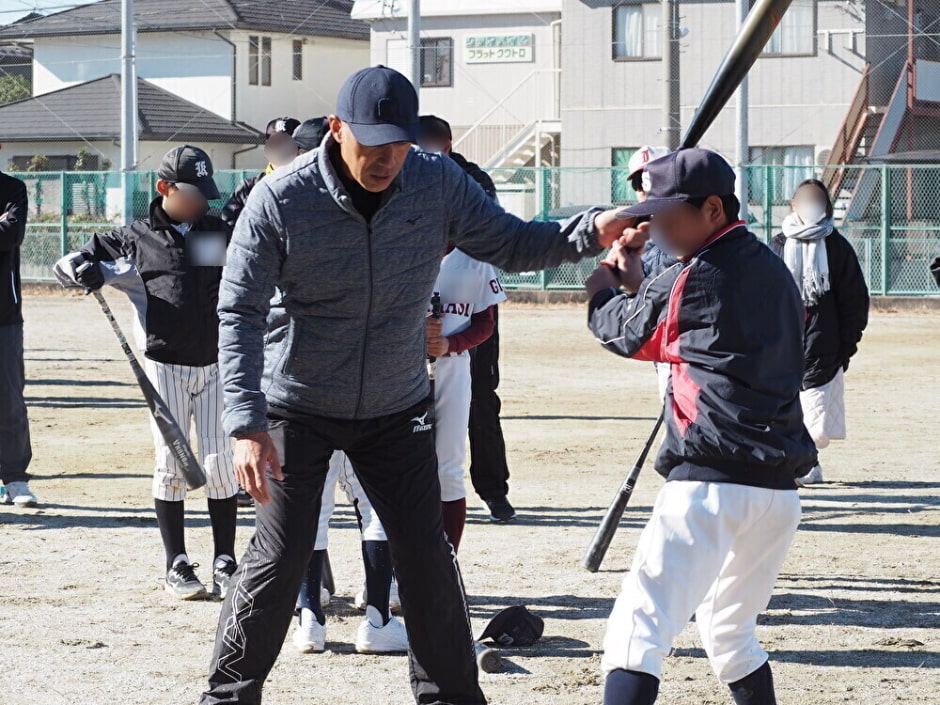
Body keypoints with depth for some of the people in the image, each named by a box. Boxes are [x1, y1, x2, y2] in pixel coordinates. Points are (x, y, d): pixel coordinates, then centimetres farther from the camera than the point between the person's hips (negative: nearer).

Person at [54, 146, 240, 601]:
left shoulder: (223, 234, 8)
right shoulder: (136, 240, 1)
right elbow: (66, 265, 2)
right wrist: (84, 270, -21)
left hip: (215, 364, 2)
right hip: (165, 364, -2)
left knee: (221, 461, 1)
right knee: (170, 462, 1)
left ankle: (225, 564, 9)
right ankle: (177, 565, 10)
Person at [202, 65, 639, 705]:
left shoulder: (439, 183, -12)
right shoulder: (280, 200, -21)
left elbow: (513, 244, -3)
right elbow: (239, 314, -19)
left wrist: (592, 231, -22)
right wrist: (248, 425, -26)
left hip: (397, 410, 3)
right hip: (299, 407, -3)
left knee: (427, 555, 5)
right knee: (281, 556, -6)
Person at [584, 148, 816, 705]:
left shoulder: (692, 280, -6)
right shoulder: (773, 270, 16)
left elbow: (626, 334, 11)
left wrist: (602, 291, 30)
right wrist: (639, 283, 30)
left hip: (712, 485, -8)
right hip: (780, 489, 8)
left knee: (639, 628, -16)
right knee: (729, 629, 26)